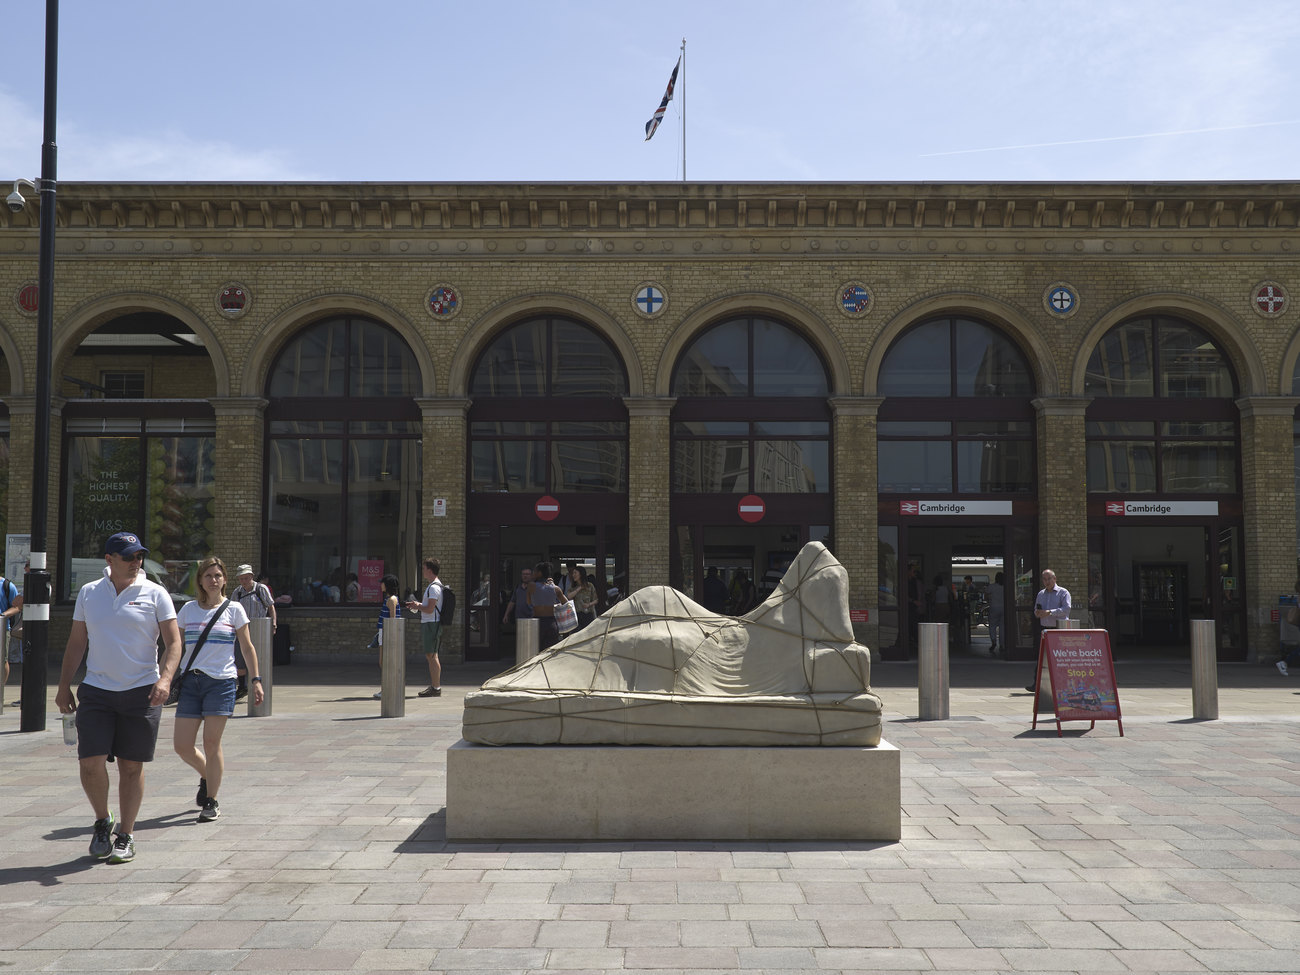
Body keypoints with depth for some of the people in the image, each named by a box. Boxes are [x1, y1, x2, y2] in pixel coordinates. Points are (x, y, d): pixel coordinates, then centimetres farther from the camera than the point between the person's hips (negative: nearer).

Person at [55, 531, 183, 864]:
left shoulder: (155, 594, 0)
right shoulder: (88, 593, 8)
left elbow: (173, 642, -3)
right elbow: (76, 643, 15)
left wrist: (164, 678, -19)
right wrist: (64, 686, 11)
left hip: (142, 692, -2)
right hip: (96, 690, 2)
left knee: (131, 767, 3)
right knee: (90, 764, -7)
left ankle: (126, 836, 18)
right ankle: (102, 821, 20)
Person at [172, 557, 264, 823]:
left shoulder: (234, 609, 3)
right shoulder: (189, 609, 9)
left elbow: (247, 647, 7)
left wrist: (256, 679, 1)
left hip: (221, 682, -3)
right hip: (191, 681, 3)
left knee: (212, 743, -4)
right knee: (182, 745, 0)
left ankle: (212, 801, 11)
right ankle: (207, 777, 30)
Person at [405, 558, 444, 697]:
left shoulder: (434, 587, -16)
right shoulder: (432, 586, 19)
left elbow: (430, 609, -21)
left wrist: (417, 606, -5)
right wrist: (417, 605, 15)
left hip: (431, 623, -11)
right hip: (427, 623, 11)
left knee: (432, 656, -9)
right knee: (429, 656, 13)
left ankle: (436, 688, -8)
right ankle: (433, 685, 17)